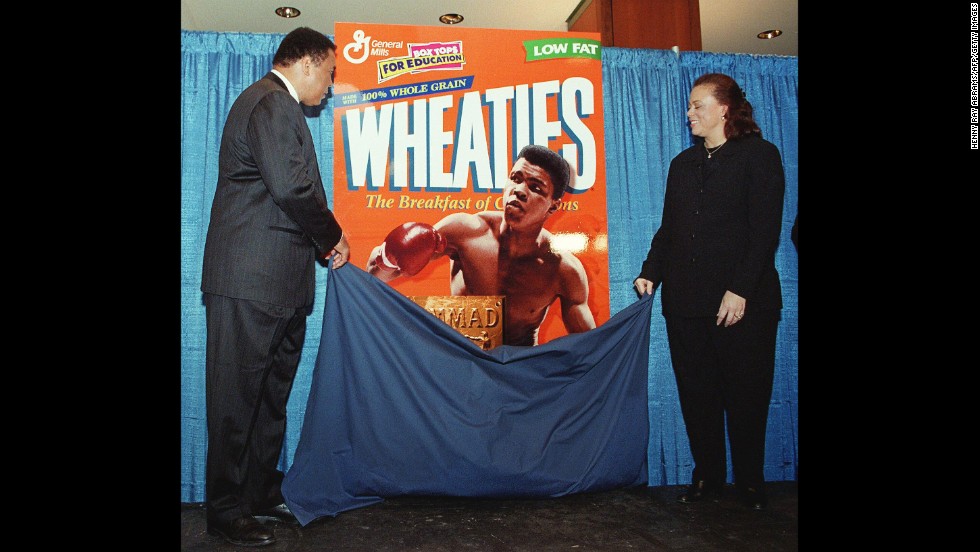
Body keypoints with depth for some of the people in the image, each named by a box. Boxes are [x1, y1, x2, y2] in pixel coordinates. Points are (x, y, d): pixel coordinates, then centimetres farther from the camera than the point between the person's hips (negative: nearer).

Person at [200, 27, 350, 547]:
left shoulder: (277, 105, 23)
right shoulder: (270, 103, -10)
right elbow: (291, 187, -22)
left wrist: (322, 242, 12)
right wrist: (332, 237, -7)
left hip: (278, 282, 11)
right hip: (251, 281, -11)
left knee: (271, 393, 15)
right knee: (238, 396, 0)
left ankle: (263, 494, 27)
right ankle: (226, 510, 12)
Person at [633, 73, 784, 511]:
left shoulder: (759, 155, 0)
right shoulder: (683, 163, 16)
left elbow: (765, 229, -8)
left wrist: (740, 290, -16)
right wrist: (650, 273, -1)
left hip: (744, 301, -4)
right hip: (686, 301, 5)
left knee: (746, 395, 4)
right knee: (697, 395, 9)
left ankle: (750, 483, 21)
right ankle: (707, 477, 22)